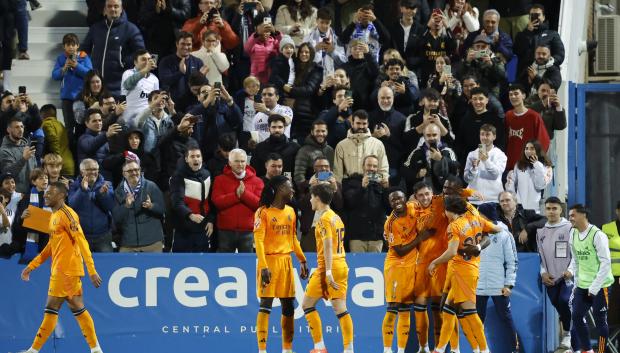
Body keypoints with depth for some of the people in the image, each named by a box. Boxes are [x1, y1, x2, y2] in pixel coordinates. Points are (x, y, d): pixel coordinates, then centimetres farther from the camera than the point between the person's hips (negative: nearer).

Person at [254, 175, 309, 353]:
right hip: (269, 260, -7)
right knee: (265, 305, -7)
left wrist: (302, 260, 16)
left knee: (288, 306, 8)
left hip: (286, 261, 7)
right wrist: (263, 267, -22)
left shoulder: (290, 212, 12)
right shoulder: (263, 212, -8)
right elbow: (258, 240, -14)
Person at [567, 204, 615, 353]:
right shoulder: (573, 235, 6)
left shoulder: (597, 235, -16)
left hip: (600, 286, -7)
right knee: (577, 317, 5)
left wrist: (595, 287, -16)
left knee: (600, 320, 1)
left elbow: (606, 262, -16)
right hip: (582, 285, 7)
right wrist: (571, 271, -2)